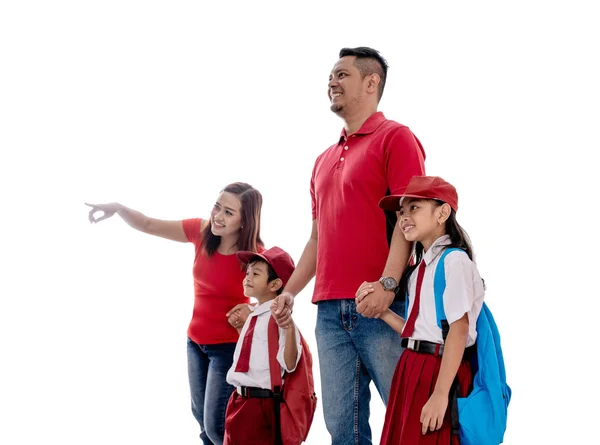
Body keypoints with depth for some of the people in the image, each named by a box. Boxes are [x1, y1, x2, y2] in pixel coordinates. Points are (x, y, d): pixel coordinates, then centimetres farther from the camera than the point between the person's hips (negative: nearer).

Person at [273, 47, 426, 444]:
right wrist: (290, 292, 16)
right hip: (330, 310, 7)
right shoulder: (325, 159, 22)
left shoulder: (395, 138, 0)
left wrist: (387, 284, -21)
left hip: (381, 307, -7)